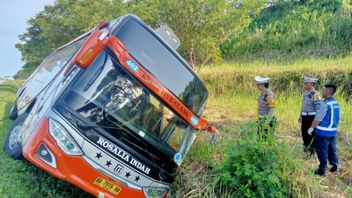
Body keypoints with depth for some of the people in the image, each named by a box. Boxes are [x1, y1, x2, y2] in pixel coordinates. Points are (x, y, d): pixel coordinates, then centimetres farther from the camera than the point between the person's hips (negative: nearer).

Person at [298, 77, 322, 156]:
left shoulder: (316, 94, -17)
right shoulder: (305, 93, 11)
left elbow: (319, 108, -20)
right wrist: (300, 116, 23)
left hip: (311, 117, -9)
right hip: (305, 117, 9)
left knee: (311, 134, 0)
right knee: (304, 133, 16)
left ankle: (312, 151, 12)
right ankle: (306, 148, 31)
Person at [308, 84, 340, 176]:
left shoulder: (325, 104, -19)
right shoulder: (337, 104, 5)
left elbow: (318, 118, -18)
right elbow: (337, 118, 12)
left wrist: (311, 128, -8)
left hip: (323, 132, -7)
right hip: (333, 131, 7)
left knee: (322, 151, 2)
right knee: (332, 149, 18)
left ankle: (322, 170, 9)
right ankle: (334, 167, 27)